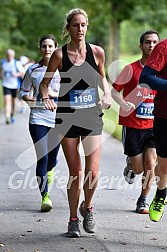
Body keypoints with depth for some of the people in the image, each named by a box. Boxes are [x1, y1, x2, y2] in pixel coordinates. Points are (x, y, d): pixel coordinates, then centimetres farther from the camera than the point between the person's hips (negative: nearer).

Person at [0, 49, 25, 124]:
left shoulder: (17, 63, -10)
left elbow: (23, 73, -9)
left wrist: (17, 74, -26)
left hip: (14, 85, -1)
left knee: (13, 100, 14)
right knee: (7, 100, -15)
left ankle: (12, 115, 36)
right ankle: (7, 117, -25)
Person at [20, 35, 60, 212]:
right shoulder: (33, 70, 4)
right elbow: (24, 91, 13)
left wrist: (54, 94, -14)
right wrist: (29, 99, -9)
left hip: (58, 119, 1)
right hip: (38, 119, -1)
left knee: (52, 158, 9)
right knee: (42, 157, -10)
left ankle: (49, 170, 46)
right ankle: (45, 196, -5)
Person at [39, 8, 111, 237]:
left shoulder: (97, 52, 0)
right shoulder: (59, 55, -5)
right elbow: (44, 83, 6)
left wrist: (107, 94, -2)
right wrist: (46, 97, -14)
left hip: (92, 117, 1)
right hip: (67, 118, -1)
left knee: (93, 172, -7)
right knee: (75, 173, 2)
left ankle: (87, 208, 23)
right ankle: (73, 220, 21)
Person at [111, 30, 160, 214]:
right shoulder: (131, 69, -6)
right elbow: (114, 89, -3)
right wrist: (123, 103, -22)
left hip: (153, 125, 2)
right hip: (132, 125, -2)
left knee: (150, 164, -11)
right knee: (138, 169, 2)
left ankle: (143, 201, 8)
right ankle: (130, 164, 40)